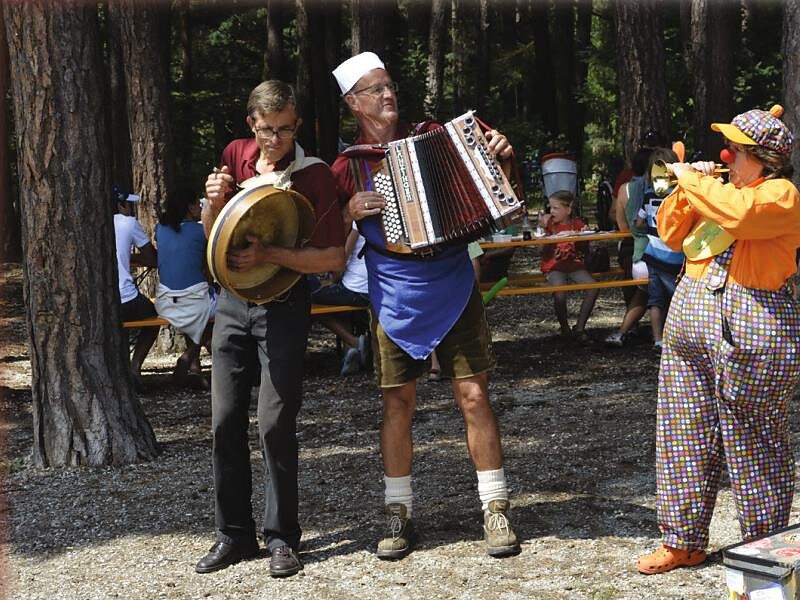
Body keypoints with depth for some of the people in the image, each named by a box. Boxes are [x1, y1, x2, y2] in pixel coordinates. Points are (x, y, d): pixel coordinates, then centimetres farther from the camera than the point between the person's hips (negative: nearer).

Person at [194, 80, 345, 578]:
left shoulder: (315, 175, -11)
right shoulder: (236, 156, 5)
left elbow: (334, 259, -14)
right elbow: (212, 235, 13)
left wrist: (268, 254, -23)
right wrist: (215, 201, -8)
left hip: (284, 307, -5)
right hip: (233, 302, 5)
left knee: (275, 425, -5)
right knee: (226, 421, 6)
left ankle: (282, 538, 9)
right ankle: (234, 534, 18)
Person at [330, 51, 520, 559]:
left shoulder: (432, 136, 6)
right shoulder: (348, 165, 3)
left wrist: (499, 155, -4)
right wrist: (351, 213, -10)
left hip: (455, 290, 0)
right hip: (396, 301, 0)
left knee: (474, 394, -2)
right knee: (398, 403, 3)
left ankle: (496, 510, 6)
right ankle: (399, 514, 16)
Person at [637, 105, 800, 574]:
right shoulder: (719, 189, 16)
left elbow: (739, 211, -28)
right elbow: (672, 235, 20)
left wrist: (693, 181, -15)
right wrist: (685, 191, 5)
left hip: (752, 329, -8)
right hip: (691, 316, 8)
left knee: (753, 444, 1)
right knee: (686, 434, 10)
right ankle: (683, 542, 19)